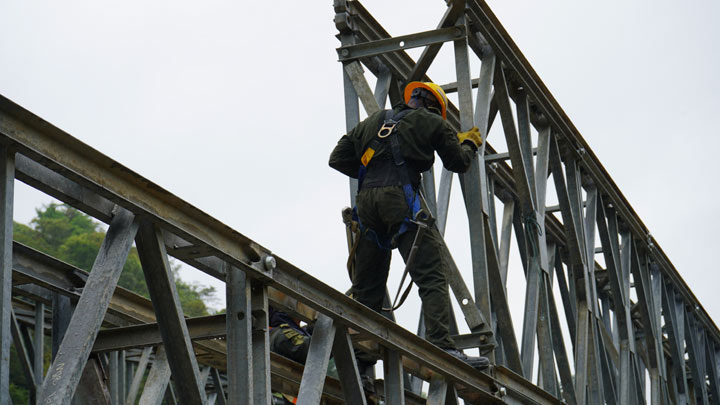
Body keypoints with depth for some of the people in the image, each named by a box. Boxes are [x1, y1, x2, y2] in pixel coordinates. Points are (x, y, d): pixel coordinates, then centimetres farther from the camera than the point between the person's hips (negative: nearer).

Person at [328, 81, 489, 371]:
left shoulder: (372, 121, 27)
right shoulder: (431, 122, 14)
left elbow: (338, 159, 24)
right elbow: (458, 163, 20)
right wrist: (470, 143, 40)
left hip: (366, 200, 5)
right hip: (401, 198, -5)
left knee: (366, 285, 11)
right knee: (431, 276, -10)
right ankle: (441, 345, -23)